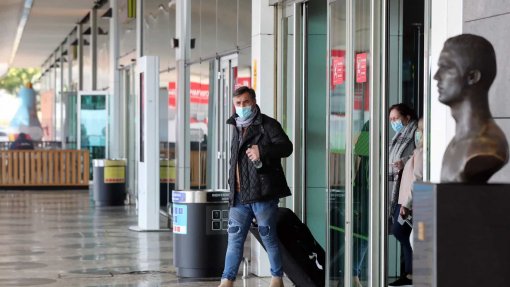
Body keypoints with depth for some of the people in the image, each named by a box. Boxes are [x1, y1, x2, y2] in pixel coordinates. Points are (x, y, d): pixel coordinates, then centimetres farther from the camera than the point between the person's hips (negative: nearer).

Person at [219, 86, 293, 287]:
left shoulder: (268, 125, -3)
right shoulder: (237, 127, 19)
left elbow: (286, 147, -16)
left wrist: (262, 152, -31)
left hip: (262, 194, -6)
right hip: (239, 195, 6)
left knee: (269, 237, 3)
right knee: (234, 238, 2)